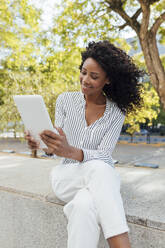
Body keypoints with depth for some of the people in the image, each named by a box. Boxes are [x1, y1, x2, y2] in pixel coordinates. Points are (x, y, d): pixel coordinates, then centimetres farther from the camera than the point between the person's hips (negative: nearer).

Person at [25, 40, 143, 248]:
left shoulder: (116, 113, -2)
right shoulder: (65, 100, 1)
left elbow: (104, 155, -13)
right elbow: (56, 149, 2)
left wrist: (70, 151, -34)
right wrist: (44, 145, -24)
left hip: (101, 178, 0)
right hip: (67, 175, 1)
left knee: (85, 205, -39)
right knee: (98, 169, -37)